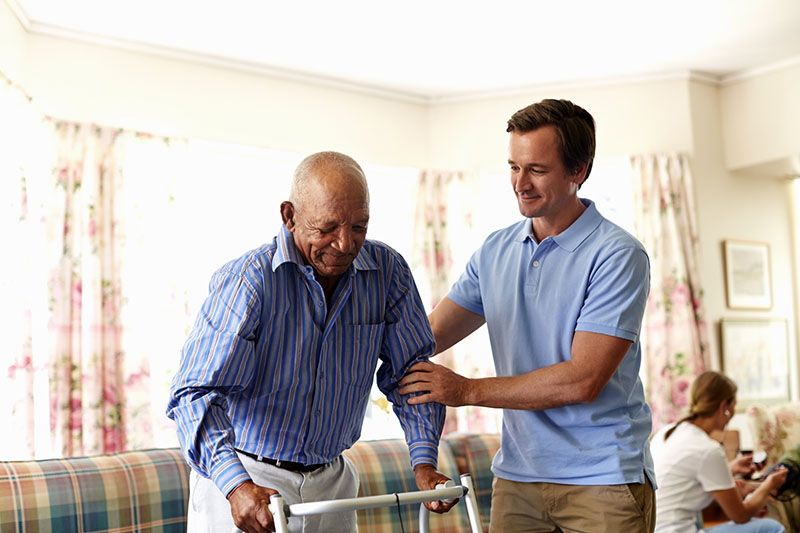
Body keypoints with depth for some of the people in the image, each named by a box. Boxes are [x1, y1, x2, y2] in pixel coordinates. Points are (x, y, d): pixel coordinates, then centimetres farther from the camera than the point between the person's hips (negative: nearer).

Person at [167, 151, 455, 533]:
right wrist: (237, 486, -39)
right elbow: (198, 393, -24)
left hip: (331, 482, 4)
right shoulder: (245, 282, -19)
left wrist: (424, 462, -10)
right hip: (241, 477, -3)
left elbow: (409, 370, 2)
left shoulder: (388, 271, -6)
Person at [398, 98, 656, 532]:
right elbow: (426, 336, 9)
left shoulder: (618, 256, -11)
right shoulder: (495, 251, 8)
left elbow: (582, 379, -18)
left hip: (603, 479, -4)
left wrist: (468, 390, -16)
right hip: (516, 475, 5)